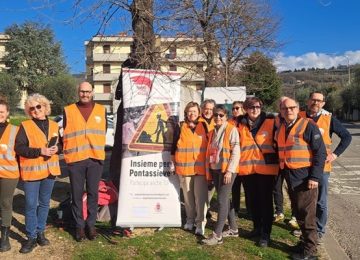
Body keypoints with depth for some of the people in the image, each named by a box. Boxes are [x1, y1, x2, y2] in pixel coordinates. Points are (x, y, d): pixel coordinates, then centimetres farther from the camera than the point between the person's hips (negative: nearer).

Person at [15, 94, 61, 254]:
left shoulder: (54, 125, 8)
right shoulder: (25, 126, -4)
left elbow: (61, 144, 15)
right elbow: (19, 148, -13)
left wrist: (57, 149, -8)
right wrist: (40, 151, -21)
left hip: (50, 170, 4)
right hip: (31, 171, -4)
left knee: (44, 203, 13)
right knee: (31, 205, -1)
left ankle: (40, 232, 27)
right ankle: (31, 237, 11)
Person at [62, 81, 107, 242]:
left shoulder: (101, 110, 8)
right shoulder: (68, 111, 3)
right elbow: (63, 134, 7)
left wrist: (100, 151, 9)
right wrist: (67, 152, 2)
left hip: (95, 159, 1)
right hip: (75, 160, -1)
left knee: (93, 193, 8)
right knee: (77, 194, 7)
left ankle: (91, 224, 20)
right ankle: (79, 225, 19)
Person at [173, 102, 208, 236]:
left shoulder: (204, 126, 6)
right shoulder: (180, 127, 4)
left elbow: (210, 144, 13)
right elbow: (174, 145, 10)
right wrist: (174, 162, 7)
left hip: (201, 167, -1)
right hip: (184, 166, 1)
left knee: (200, 196, -6)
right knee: (188, 195, 9)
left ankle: (200, 222, 0)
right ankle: (190, 219, 24)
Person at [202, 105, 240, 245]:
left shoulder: (232, 130, -7)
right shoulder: (213, 131, 14)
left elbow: (236, 152, -13)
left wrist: (230, 170, -19)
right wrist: (209, 170, 12)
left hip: (226, 170, -7)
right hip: (215, 170, 7)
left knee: (222, 200, -9)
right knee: (225, 199, 13)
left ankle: (217, 235, -7)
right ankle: (233, 229, 25)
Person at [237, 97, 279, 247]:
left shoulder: (270, 122, -2)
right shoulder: (240, 125, 7)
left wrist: (276, 159, 2)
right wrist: (237, 162, 11)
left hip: (266, 167, -3)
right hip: (247, 167, 3)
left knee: (265, 200, 3)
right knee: (252, 200, 14)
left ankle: (265, 233, 11)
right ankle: (257, 227, 30)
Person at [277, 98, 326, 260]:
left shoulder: (308, 126, -10)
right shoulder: (280, 128, 11)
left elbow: (321, 152, -13)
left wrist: (315, 176, -18)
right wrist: (282, 171, 13)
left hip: (305, 177, -7)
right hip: (290, 178, 7)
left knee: (307, 215, 1)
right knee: (298, 214, 17)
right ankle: (306, 242, 32)